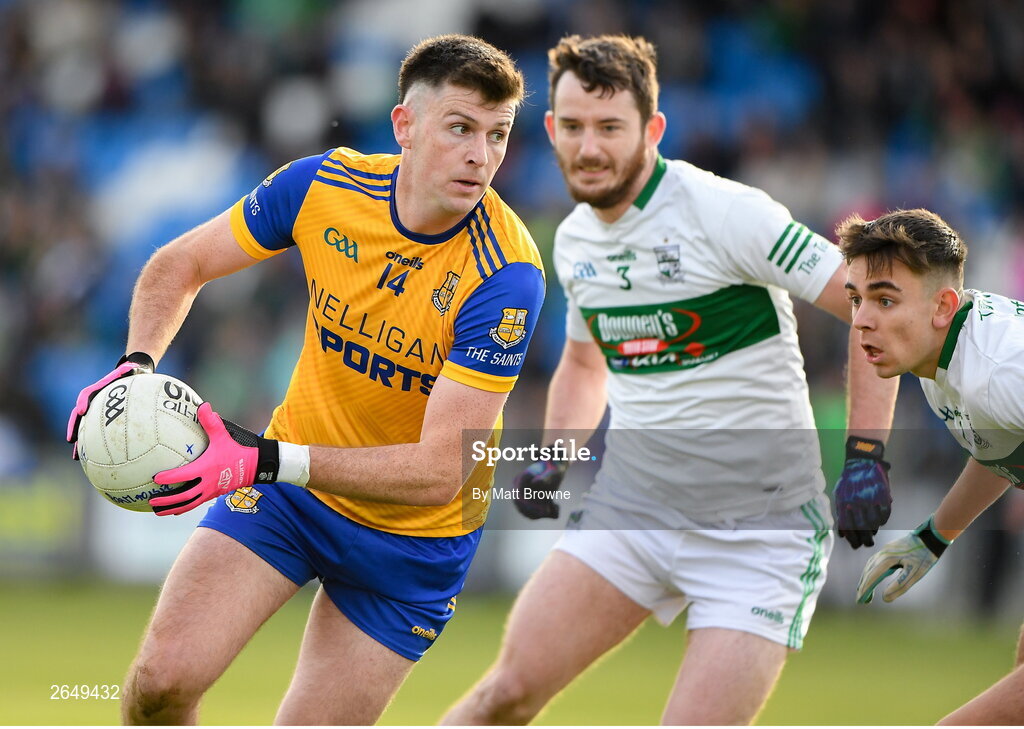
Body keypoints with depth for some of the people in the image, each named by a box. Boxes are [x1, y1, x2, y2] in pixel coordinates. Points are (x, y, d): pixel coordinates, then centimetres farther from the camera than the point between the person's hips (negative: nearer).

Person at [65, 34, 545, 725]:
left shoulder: (507, 275, -27)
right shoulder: (324, 186, -15)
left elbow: (441, 472, -30)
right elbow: (178, 265, 2)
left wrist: (266, 460, -39)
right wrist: (136, 366, -19)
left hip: (416, 536, -2)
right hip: (287, 485, 2)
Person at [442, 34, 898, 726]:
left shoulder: (723, 211, -14)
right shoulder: (574, 237, 8)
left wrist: (866, 454, -17)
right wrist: (553, 462, 12)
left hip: (762, 523, -6)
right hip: (630, 507, 6)